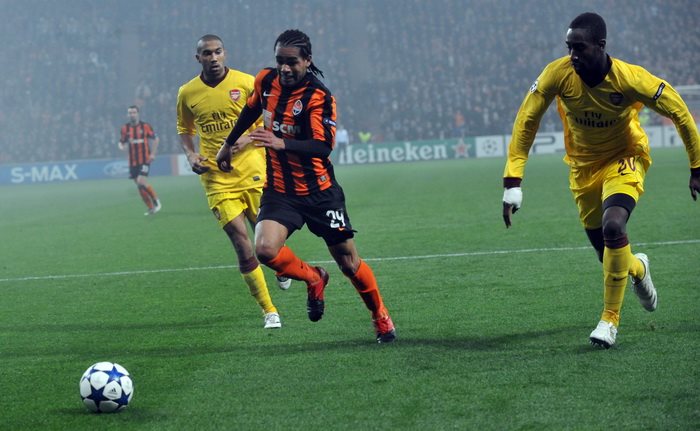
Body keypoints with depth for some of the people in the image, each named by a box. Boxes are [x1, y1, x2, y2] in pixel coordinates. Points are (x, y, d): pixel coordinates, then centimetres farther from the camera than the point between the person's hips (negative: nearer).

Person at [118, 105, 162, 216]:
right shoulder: (125, 128, 4)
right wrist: (122, 147, -13)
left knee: (141, 182, -19)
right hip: (132, 161, 4)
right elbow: (121, 143, 12)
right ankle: (150, 208, 17)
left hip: (145, 160, -4)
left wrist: (152, 154, -2)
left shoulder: (145, 126, -3)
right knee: (139, 186, 5)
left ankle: (156, 201, 0)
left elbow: (156, 139, 6)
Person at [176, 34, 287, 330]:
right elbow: (185, 130, 20)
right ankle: (269, 311, 0)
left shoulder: (246, 83, -3)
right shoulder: (187, 93, 4)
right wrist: (191, 155, 1)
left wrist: (247, 138, -16)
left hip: (253, 173, -1)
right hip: (217, 180, 1)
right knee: (241, 244, -8)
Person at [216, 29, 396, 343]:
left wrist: (282, 143, -43)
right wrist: (230, 143, 31)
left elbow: (323, 147, -28)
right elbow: (251, 110, 21)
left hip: (319, 193, -3)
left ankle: (380, 317, 29)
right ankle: (313, 279, 9)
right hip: (279, 191, 3)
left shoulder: (319, 97, -18)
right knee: (265, 250, -22)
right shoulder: (266, 80, -2)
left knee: (348, 261, 3)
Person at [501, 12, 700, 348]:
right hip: (583, 166, 3)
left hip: (624, 160, -3)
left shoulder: (629, 79, -28)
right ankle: (638, 268, 46)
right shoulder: (558, 73, -23)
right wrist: (513, 180, -18)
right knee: (607, 254, 6)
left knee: (613, 226, -30)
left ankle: (610, 320, -15)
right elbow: (526, 120, -13)